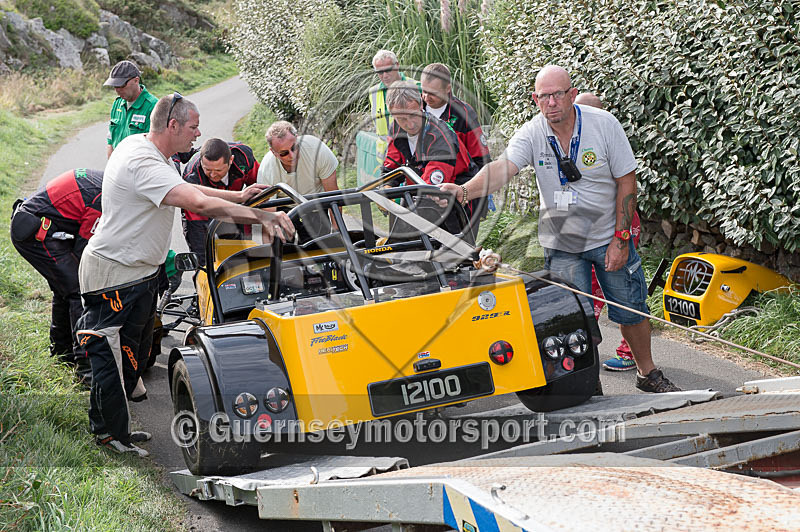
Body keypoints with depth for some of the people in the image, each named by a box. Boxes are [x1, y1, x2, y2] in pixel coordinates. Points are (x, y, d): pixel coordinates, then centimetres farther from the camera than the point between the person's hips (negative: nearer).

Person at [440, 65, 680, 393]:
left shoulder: (604, 124, -13)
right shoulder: (531, 135, -13)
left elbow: (626, 181, -9)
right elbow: (501, 168, -29)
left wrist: (621, 239, -12)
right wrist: (464, 190, -50)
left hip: (609, 238, 0)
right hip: (561, 244, 0)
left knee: (630, 311, 9)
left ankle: (648, 374, 32)